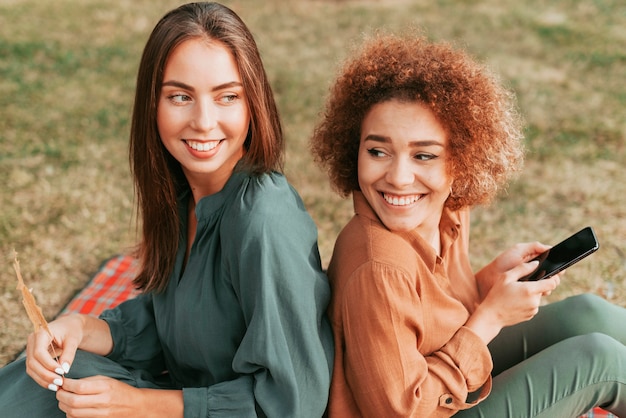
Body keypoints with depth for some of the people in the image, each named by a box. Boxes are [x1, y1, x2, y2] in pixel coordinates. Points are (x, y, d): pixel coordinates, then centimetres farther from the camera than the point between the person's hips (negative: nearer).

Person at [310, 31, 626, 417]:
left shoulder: (448, 212, -9)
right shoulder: (379, 271, -35)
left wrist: (491, 277, -10)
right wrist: (490, 318, -24)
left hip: (452, 378, 7)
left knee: (588, 314, 2)